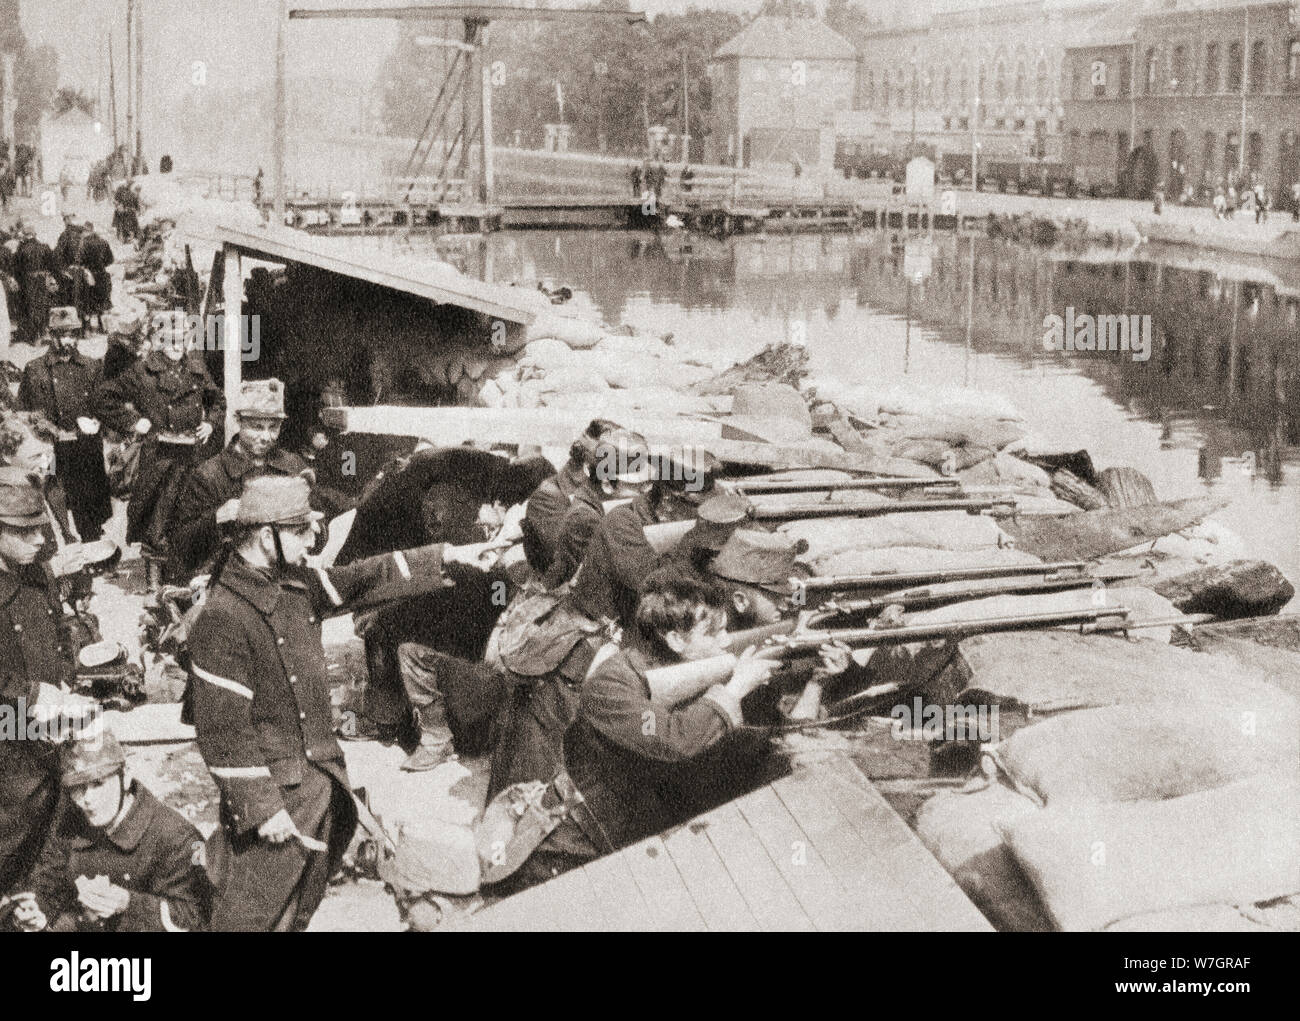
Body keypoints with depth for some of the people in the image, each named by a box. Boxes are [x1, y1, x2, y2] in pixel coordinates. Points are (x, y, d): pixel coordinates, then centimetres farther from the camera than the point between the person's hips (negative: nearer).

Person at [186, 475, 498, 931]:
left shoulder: (296, 584, 2)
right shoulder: (222, 620, -24)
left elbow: (362, 581, 17)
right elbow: (224, 730, -23)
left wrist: (444, 556, 16)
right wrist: (262, 807, -21)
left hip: (321, 777, 9)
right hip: (273, 790, -9)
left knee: (300, 905, 23)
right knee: (250, 914, 1)